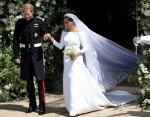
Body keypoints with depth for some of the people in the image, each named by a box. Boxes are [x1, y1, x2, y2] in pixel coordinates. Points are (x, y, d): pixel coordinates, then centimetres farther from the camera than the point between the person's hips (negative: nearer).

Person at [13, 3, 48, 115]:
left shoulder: (40, 23, -4)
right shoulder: (19, 23, 2)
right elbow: (16, 40, 5)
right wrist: (16, 56, 1)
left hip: (37, 53, -2)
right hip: (25, 54, 3)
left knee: (40, 80, -4)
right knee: (29, 81, 10)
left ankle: (42, 106, 3)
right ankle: (32, 105, 22)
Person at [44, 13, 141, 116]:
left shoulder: (79, 32, -8)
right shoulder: (64, 32, 8)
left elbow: (85, 47, -7)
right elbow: (61, 46, 9)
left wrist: (78, 53, -21)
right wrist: (51, 38, 1)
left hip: (77, 60, -5)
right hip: (67, 61, 6)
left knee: (77, 82, -9)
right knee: (69, 83, 6)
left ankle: (75, 108, -4)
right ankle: (74, 106, 16)